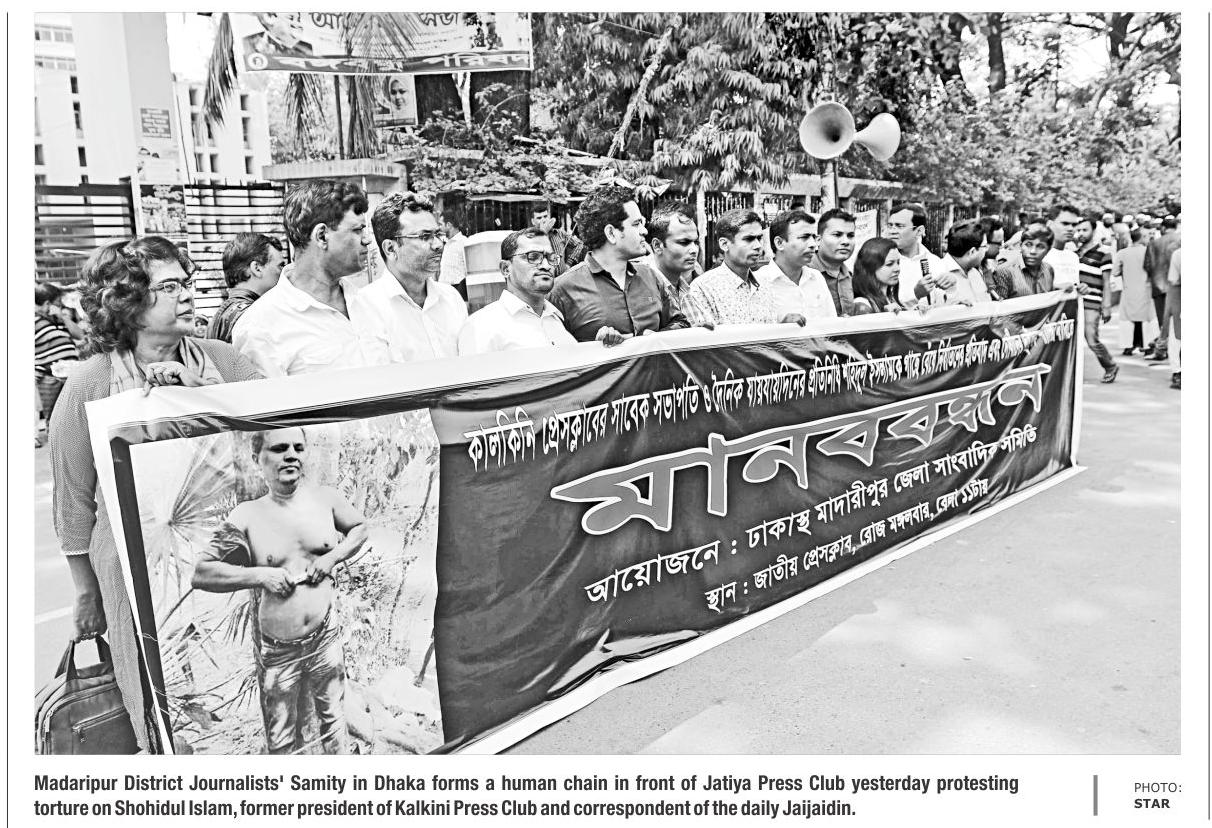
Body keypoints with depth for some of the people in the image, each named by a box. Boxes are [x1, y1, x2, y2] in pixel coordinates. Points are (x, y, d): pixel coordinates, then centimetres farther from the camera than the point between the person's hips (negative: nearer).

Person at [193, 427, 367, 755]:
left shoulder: (326, 499, -5)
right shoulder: (247, 517, -11)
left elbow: (359, 527, 12)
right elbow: (201, 574, -6)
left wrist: (333, 557, -6)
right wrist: (260, 575, -17)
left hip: (326, 638, 2)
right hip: (276, 650, -2)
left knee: (333, 720, 19)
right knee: (281, 741, 11)